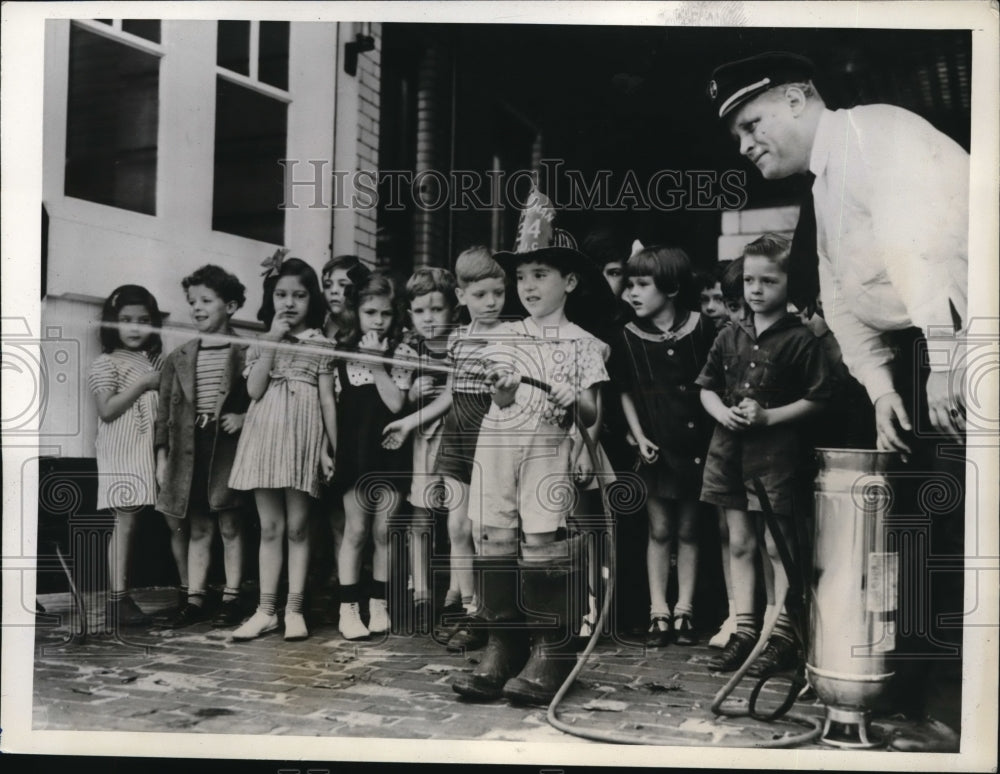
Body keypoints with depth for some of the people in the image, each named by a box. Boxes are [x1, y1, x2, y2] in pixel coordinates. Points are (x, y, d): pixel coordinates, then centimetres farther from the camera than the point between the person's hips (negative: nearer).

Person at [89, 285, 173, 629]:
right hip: (125, 455, -5)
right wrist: (143, 384, -14)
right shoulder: (106, 363, -1)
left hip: (159, 451, 6)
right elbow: (106, 410, -12)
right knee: (126, 523, -6)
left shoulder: (158, 361, 16)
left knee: (176, 520, 4)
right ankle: (118, 599, -2)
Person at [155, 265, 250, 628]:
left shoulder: (246, 353, -3)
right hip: (190, 448, 4)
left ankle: (231, 597, 13)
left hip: (228, 447, -4)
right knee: (198, 528, 10)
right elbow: (166, 409, 10)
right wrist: (162, 455, 7)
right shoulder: (178, 358, 9)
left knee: (230, 525, 4)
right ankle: (194, 598, 15)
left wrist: (245, 417, -15)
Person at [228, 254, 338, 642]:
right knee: (269, 527, 6)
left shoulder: (320, 344, 5)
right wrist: (272, 342, -7)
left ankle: (294, 609, 9)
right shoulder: (260, 343, 10)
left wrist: (333, 448, -3)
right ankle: (266, 609, 11)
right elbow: (254, 391, -4)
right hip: (266, 436, 2)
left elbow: (327, 399, 3)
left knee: (298, 527, 2)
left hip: (303, 438, -2)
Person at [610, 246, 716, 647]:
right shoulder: (628, 339, -2)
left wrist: (717, 431, -7)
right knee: (659, 530, 8)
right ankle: (659, 611, 16)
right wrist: (639, 437, -2)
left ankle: (684, 610, 19)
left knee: (689, 530, 10)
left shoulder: (702, 328, -7)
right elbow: (626, 393, 7)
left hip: (697, 445, -1)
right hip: (656, 449, 1)